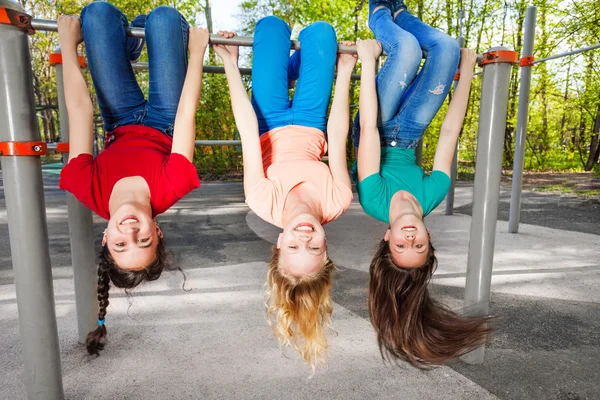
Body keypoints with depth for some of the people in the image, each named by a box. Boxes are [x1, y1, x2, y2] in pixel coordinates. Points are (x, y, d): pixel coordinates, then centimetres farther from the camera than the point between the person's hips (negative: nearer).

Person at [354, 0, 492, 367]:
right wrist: (467, 70, -17)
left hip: (383, 135, -2)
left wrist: (368, 61, -33)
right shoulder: (431, 198, -29)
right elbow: (451, 132, -26)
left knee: (408, 47, -20)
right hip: (406, 138, 2)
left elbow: (369, 129, -39)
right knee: (447, 47, -13)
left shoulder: (376, 202, -35)